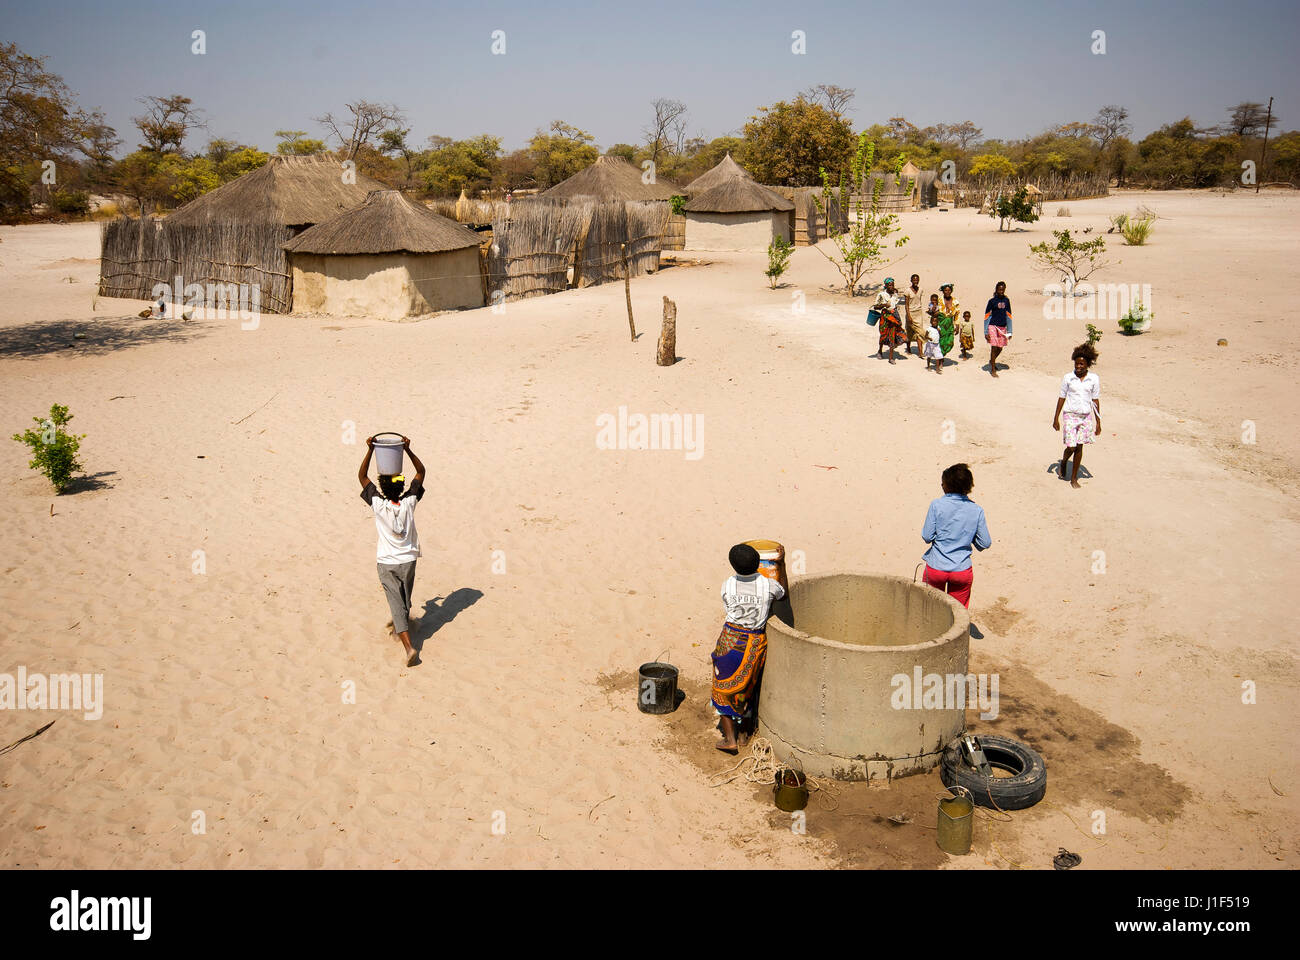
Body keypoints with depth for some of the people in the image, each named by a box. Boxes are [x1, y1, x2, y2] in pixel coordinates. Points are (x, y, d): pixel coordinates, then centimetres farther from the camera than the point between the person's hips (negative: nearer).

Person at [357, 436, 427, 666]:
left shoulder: (378, 505, -15)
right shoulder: (409, 502, -11)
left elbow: (362, 476, -5)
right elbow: (421, 472, -1)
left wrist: (370, 450, -7)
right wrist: (408, 449, -5)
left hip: (387, 563, -2)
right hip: (408, 560, 2)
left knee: (397, 605, -5)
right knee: (405, 600, 24)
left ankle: (409, 646, -17)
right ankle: (400, 625, 48)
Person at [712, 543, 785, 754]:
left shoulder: (727, 586, -12)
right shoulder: (768, 585, -12)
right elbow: (783, 594, 9)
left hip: (730, 639, -1)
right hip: (756, 641, 1)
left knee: (725, 687, 13)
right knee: (748, 686, 21)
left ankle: (730, 738, 10)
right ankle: (744, 732, 33)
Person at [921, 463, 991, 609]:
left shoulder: (936, 505, -10)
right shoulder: (977, 510, -4)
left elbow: (927, 537, -9)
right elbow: (985, 543, -1)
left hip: (936, 568, -1)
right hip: (963, 570, 1)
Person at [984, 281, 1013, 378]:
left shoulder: (1006, 300, 8)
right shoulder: (992, 301, -4)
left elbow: (1008, 316, 13)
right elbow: (986, 316, -2)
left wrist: (1009, 332, 11)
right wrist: (986, 332, -7)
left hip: (1002, 327, 4)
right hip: (993, 326, -4)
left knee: (1000, 348, 9)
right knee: (994, 347, -7)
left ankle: (991, 361, 38)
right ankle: (993, 369, 1)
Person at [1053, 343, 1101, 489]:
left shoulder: (1094, 379, -1)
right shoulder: (1068, 378, -5)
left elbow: (1095, 400, 4)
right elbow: (1062, 398, 2)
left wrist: (1098, 422, 5)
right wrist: (1056, 419, 3)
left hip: (1086, 416, 2)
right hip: (1070, 415, -2)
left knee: (1079, 447, 6)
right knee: (1071, 447, -6)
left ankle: (1074, 478, 18)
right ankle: (1063, 462, 29)